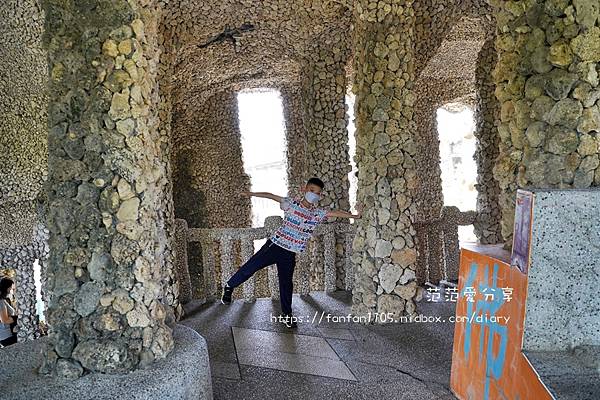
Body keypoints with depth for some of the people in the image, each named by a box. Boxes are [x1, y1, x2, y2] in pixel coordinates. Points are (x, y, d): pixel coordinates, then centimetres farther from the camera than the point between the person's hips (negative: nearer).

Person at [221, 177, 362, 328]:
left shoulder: (318, 213, 1)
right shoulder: (292, 203, -4)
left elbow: (335, 212, -5)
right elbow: (271, 196, -1)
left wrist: (354, 215, -12)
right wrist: (251, 194, -5)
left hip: (290, 254, 2)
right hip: (274, 245, -2)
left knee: (286, 284, 8)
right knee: (250, 267, 0)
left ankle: (287, 315, 24)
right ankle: (229, 286, 25)